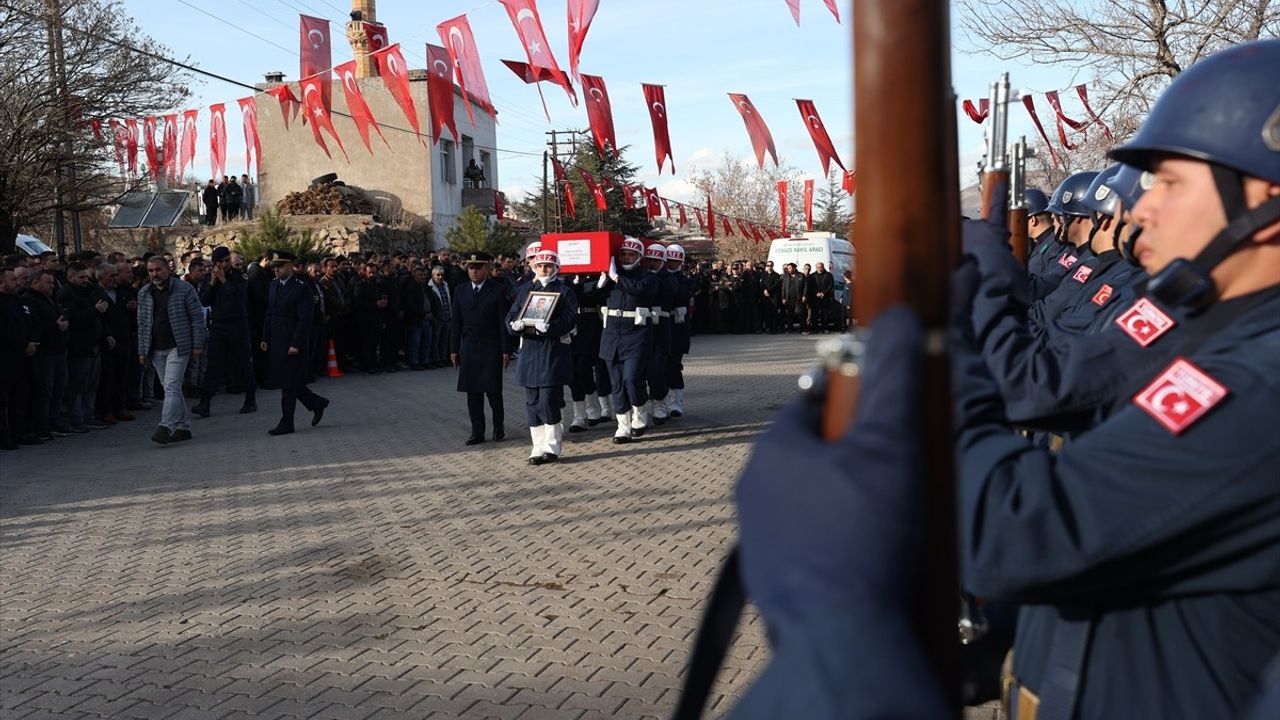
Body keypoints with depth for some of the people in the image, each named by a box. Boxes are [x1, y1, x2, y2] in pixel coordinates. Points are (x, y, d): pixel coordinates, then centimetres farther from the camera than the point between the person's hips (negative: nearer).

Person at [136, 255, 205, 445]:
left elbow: (197, 318, -2)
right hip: (156, 350, 5)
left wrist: (197, 345, -7)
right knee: (172, 389, 10)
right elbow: (142, 324, 14)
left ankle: (166, 427, -22)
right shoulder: (143, 294, 9)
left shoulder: (184, 290, -4)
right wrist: (142, 351, 10)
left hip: (178, 347, -5)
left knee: (171, 387, -15)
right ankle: (183, 427, 17)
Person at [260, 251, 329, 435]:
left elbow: (305, 320, -15)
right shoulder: (274, 285, 12)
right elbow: (270, 314, 17)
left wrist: (296, 344, -19)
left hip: (293, 343, -8)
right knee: (287, 383, 11)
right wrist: (265, 338, 12)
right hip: (276, 342, 8)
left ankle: (286, 423, 4)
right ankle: (317, 403, 29)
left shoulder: (302, 289, -12)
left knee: (289, 383, -3)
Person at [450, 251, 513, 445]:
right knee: (473, 393, 4)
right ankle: (477, 432, 10)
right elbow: (456, 323, 10)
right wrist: (454, 349, 5)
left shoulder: (498, 291, -2)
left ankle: (499, 427, 17)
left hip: (491, 349, -3)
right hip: (468, 348, 3)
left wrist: (506, 350, -7)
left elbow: (504, 322, -3)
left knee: (493, 391, -2)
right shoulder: (460, 291, 9)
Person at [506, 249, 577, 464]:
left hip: (554, 351, -5)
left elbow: (570, 318, -9)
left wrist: (548, 326, -24)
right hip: (529, 351, 5)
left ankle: (552, 448, 3)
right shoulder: (525, 289, 14)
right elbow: (511, 316, 10)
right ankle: (539, 448, 14)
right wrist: (516, 325, -13)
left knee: (549, 400, -8)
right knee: (532, 402, 6)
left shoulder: (564, 290, 1)